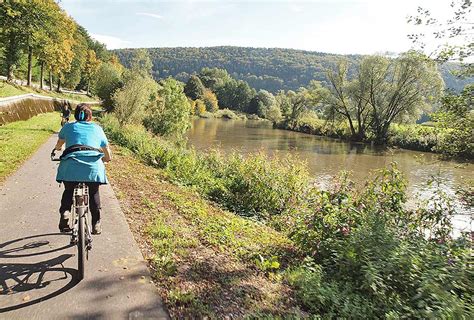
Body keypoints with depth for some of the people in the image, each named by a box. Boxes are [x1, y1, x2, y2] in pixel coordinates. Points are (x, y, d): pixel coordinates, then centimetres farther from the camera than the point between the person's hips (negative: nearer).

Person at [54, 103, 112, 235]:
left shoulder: (68, 126, 22)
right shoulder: (97, 128, 21)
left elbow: (58, 145, 40)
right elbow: (108, 156, 22)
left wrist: (58, 148, 63)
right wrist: (102, 159, 44)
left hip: (71, 164, 0)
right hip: (94, 166, 0)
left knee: (68, 191, 25)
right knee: (94, 193, 22)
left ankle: (64, 212, 2)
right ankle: (96, 224, 18)